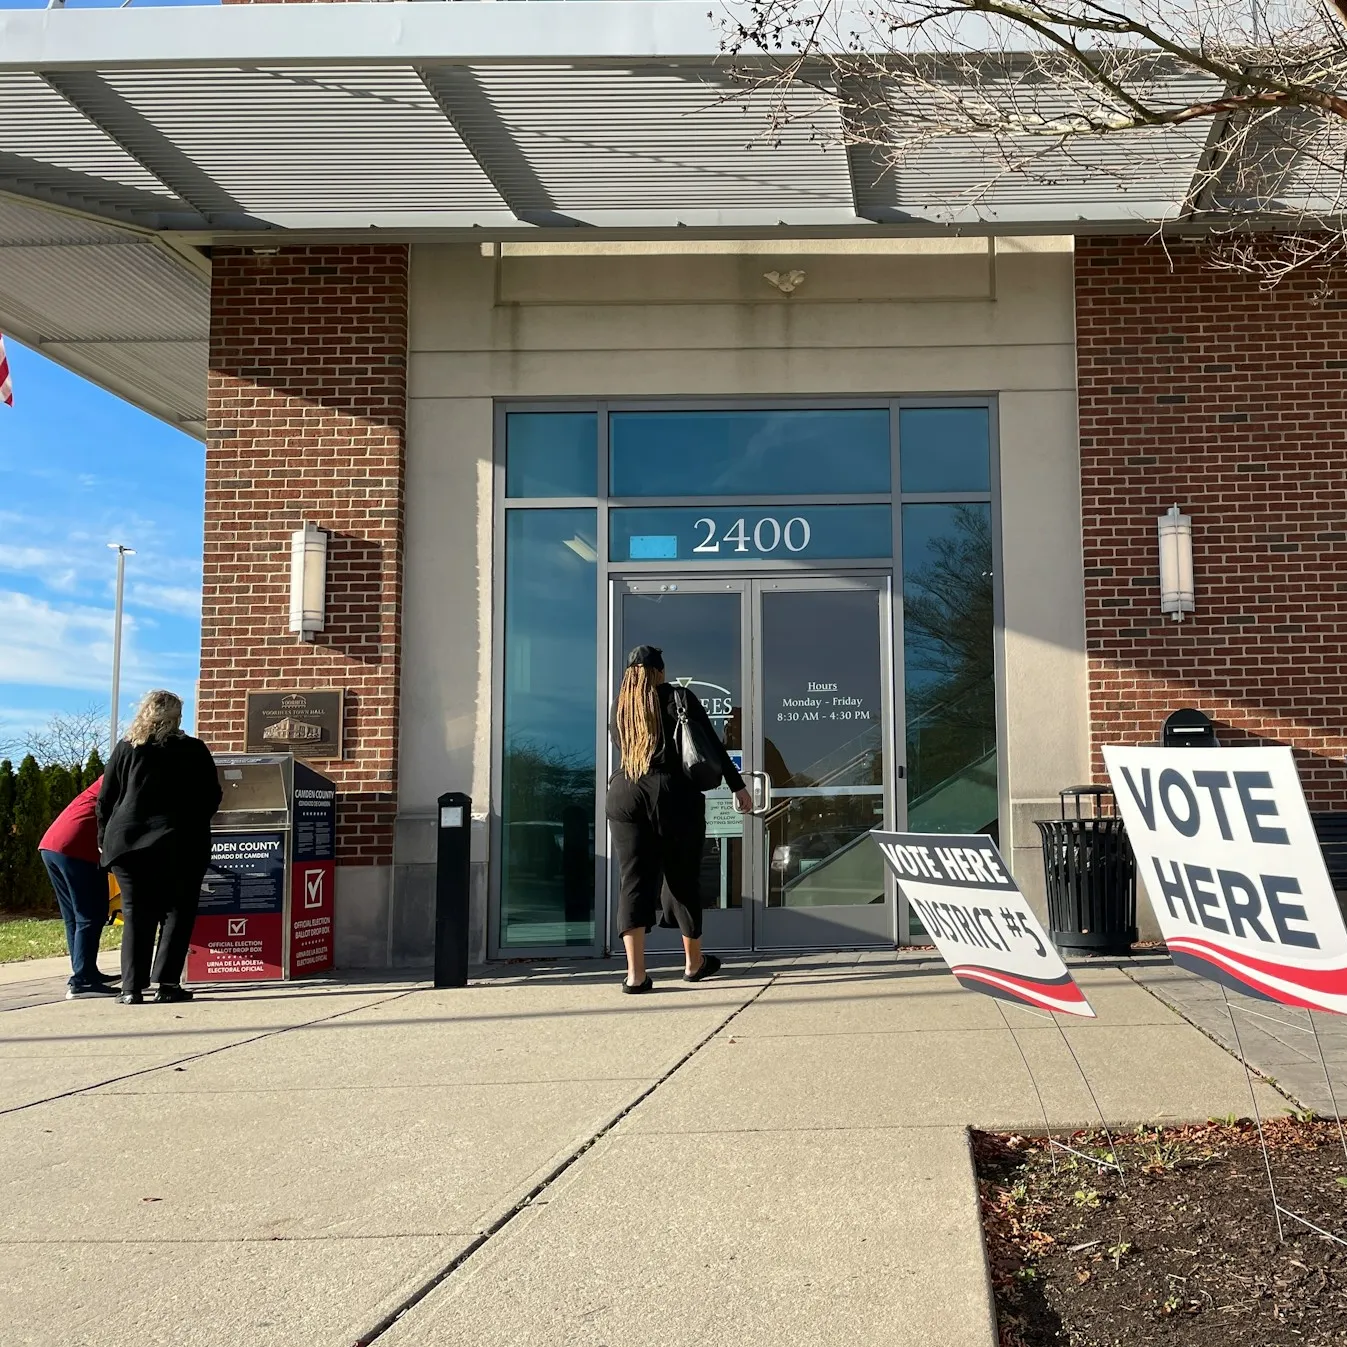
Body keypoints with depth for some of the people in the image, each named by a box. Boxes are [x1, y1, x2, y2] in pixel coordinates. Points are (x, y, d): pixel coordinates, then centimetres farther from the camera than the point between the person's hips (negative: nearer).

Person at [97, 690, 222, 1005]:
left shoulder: (125, 749, 7)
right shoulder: (194, 750, 2)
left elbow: (105, 800, 7)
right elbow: (212, 798, 4)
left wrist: (105, 840, 16)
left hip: (128, 844, 2)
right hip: (179, 845, -2)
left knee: (136, 916, 8)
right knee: (177, 914, 7)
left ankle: (132, 988, 4)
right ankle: (167, 984, 1)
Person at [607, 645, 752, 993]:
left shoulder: (620, 707, 13)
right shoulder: (678, 698, 3)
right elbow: (713, 746, 0)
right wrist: (738, 786, 3)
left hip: (624, 794, 2)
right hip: (674, 794, -2)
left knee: (632, 880, 1)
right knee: (682, 877, 10)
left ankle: (635, 973, -7)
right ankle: (693, 963, 24)